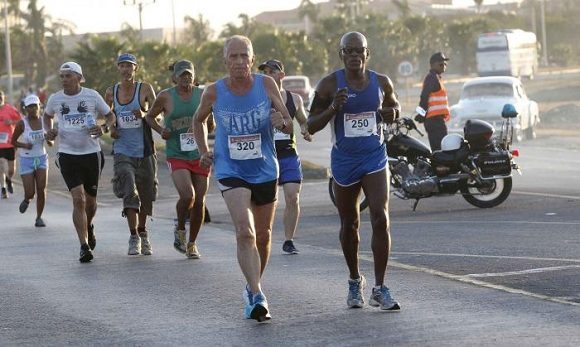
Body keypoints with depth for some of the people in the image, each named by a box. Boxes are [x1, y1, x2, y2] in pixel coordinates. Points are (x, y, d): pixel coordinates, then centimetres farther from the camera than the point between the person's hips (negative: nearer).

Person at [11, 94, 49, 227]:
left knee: (42, 190, -7)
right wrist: (24, 145, -18)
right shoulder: (22, 124, -10)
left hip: (42, 158, 2)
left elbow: (51, 144, 8)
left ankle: (39, 217, 9)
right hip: (26, 160, -2)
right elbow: (13, 141, 0)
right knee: (30, 193, -5)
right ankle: (27, 200, 32)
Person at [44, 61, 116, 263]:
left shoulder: (92, 96, -3)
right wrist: (48, 130, 2)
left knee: (90, 200, 12)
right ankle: (84, 246, -13)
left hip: (91, 153, 1)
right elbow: (47, 116, 22)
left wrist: (104, 128, -12)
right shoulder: (55, 99, 1)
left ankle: (88, 227, 46)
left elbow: (110, 115, 8)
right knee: (78, 199, -14)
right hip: (67, 155, -1)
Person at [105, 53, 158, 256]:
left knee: (145, 195, 11)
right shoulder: (111, 92, 5)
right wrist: (110, 129, 1)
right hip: (122, 152, 0)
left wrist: (144, 115, -22)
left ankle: (143, 233, 33)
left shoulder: (145, 89, -2)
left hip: (145, 151, 0)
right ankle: (134, 237, -10)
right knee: (129, 193, -17)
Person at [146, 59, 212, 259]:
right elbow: (150, 116, 12)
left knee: (200, 201, 3)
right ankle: (180, 230, 7)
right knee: (187, 195, -22)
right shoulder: (166, 97, -3)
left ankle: (192, 243, 22)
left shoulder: (202, 95, 4)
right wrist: (160, 130, -6)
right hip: (176, 156, -3)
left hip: (200, 155, 3)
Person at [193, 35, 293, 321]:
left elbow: (289, 127, -6)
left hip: (265, 171, 2)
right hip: (231, 172, -2)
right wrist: (204, 151, 4)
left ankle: (252, 288, 38)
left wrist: (282, 121, -28)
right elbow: (198, 120, 15)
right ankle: (257, 297, -29)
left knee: (263, 236, 15)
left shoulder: (266, 85, -7)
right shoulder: (214, 93, -7)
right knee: (245, 233, -22)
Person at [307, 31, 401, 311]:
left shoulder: (381, 83, 1)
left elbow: (394, 105, 21)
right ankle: (355, 281, 34)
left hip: (375, 159, 0)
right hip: (344, 161, 0)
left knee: (381, 220, -14)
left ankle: (379, 289, -11)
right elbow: (311, 126, -5)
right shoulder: (329, 85, -7)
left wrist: (392, 113, -4)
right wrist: (333, 107, -22)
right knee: (349, 224, 13)